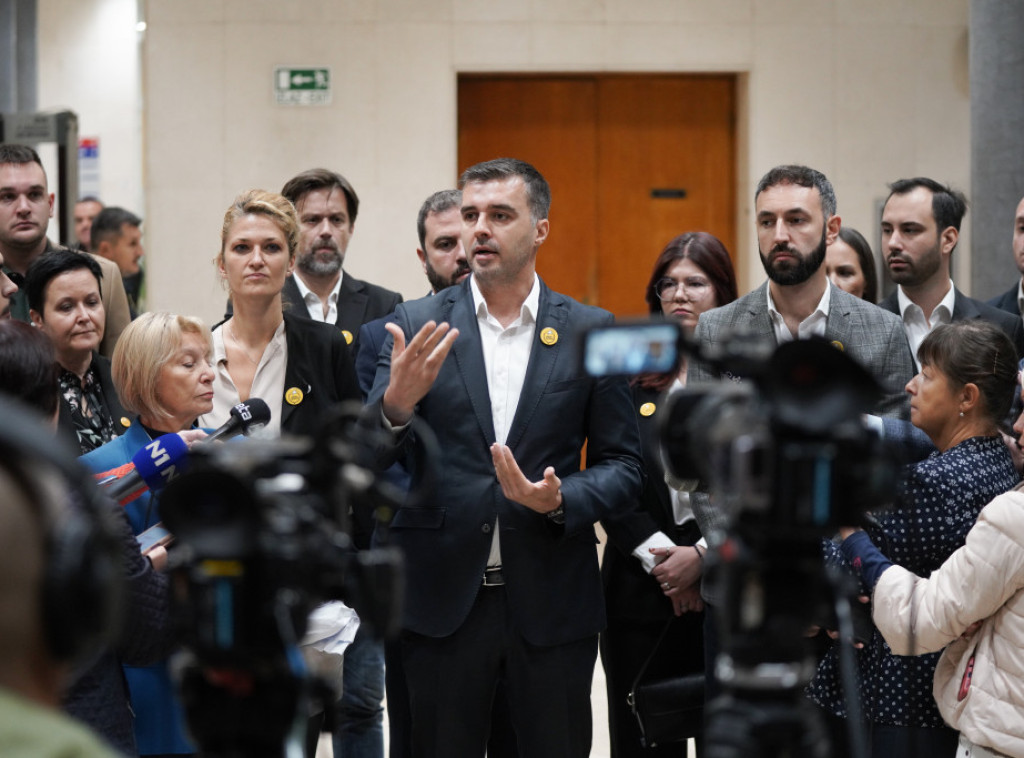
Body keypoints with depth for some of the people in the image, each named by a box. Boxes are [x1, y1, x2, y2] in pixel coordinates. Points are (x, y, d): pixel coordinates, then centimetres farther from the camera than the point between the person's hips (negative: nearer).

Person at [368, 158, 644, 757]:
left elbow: (624, 466, 4)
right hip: (442, 596, 0)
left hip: (553, 599, 0)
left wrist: (560, 500, -15)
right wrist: (396, 403, -23)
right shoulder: (418, 325, 2)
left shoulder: (591, 331, 3)